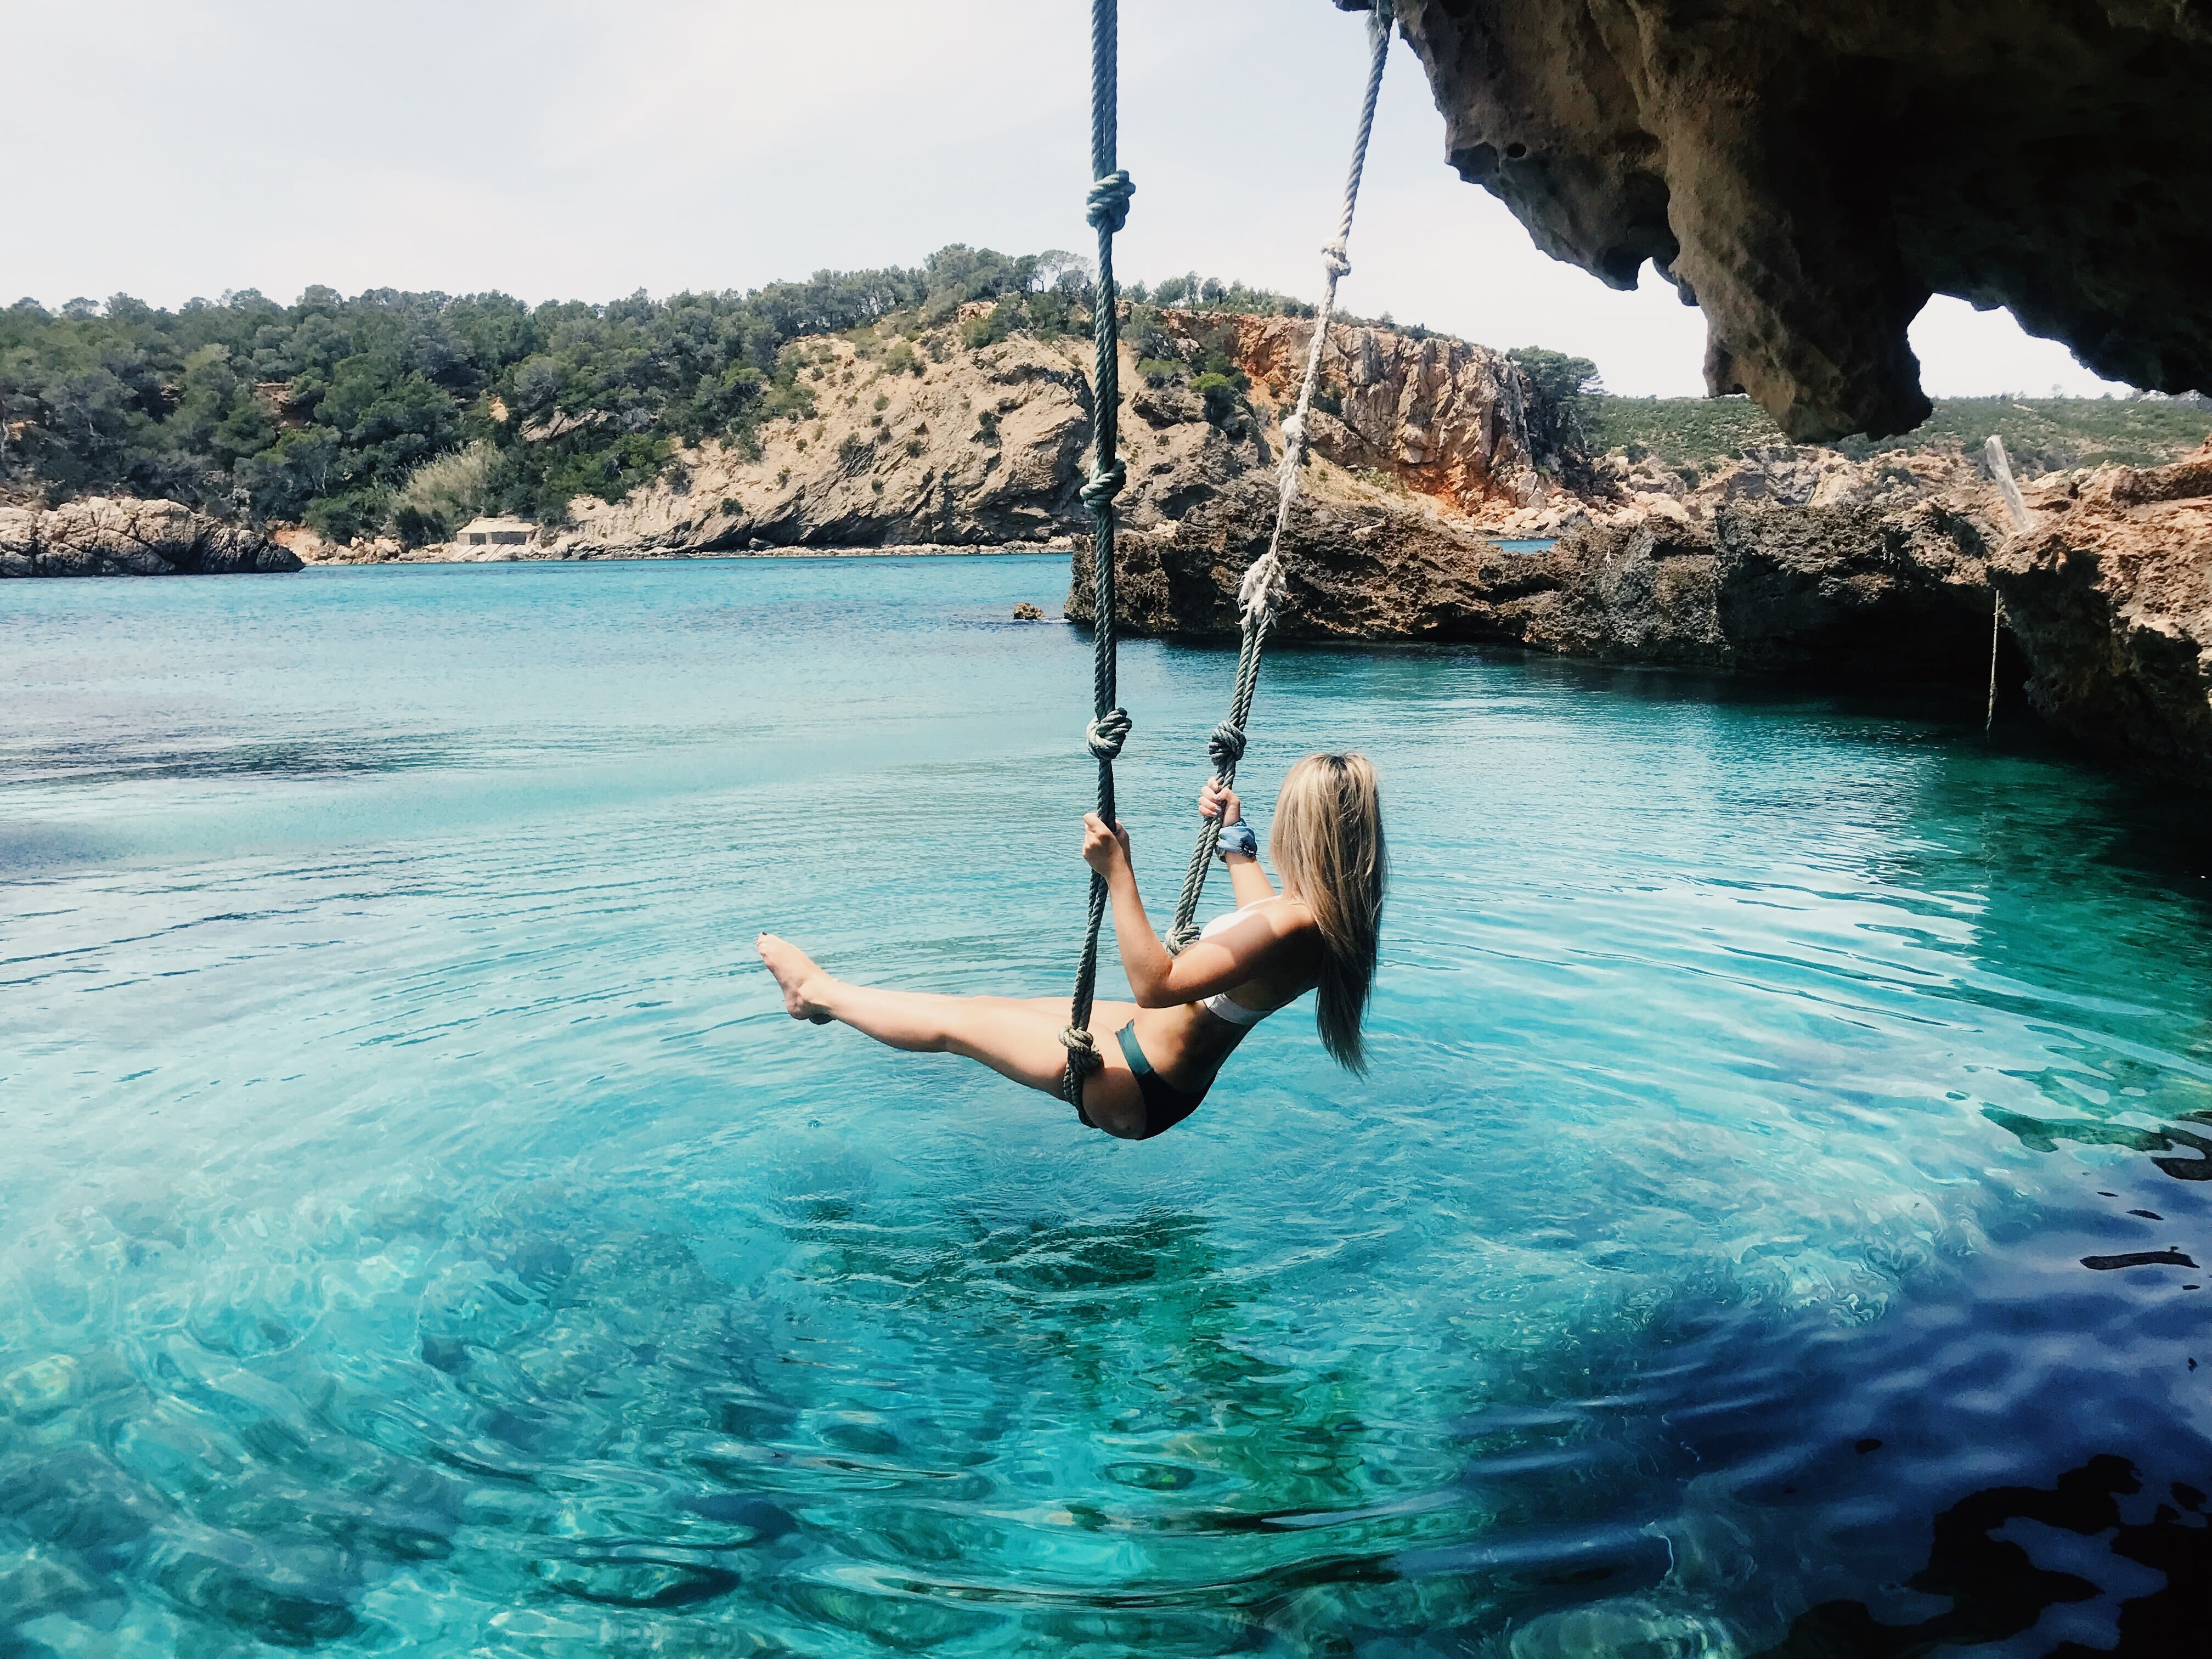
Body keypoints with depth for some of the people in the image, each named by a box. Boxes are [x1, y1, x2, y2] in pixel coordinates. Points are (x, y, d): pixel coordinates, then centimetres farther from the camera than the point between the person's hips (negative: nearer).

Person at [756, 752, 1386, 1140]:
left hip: (1136, 1088, -9)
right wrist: (1235, 839, 25)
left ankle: (817, 991, 30)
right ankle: (829, 997, 42)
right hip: (1160, 1045, 9)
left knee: (955, 1022, 6)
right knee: (997, 1005, 22)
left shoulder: (1294, 927, -34)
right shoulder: (1327, 914, -5)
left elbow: (1155, 984, -38)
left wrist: (1117, 873, -39)